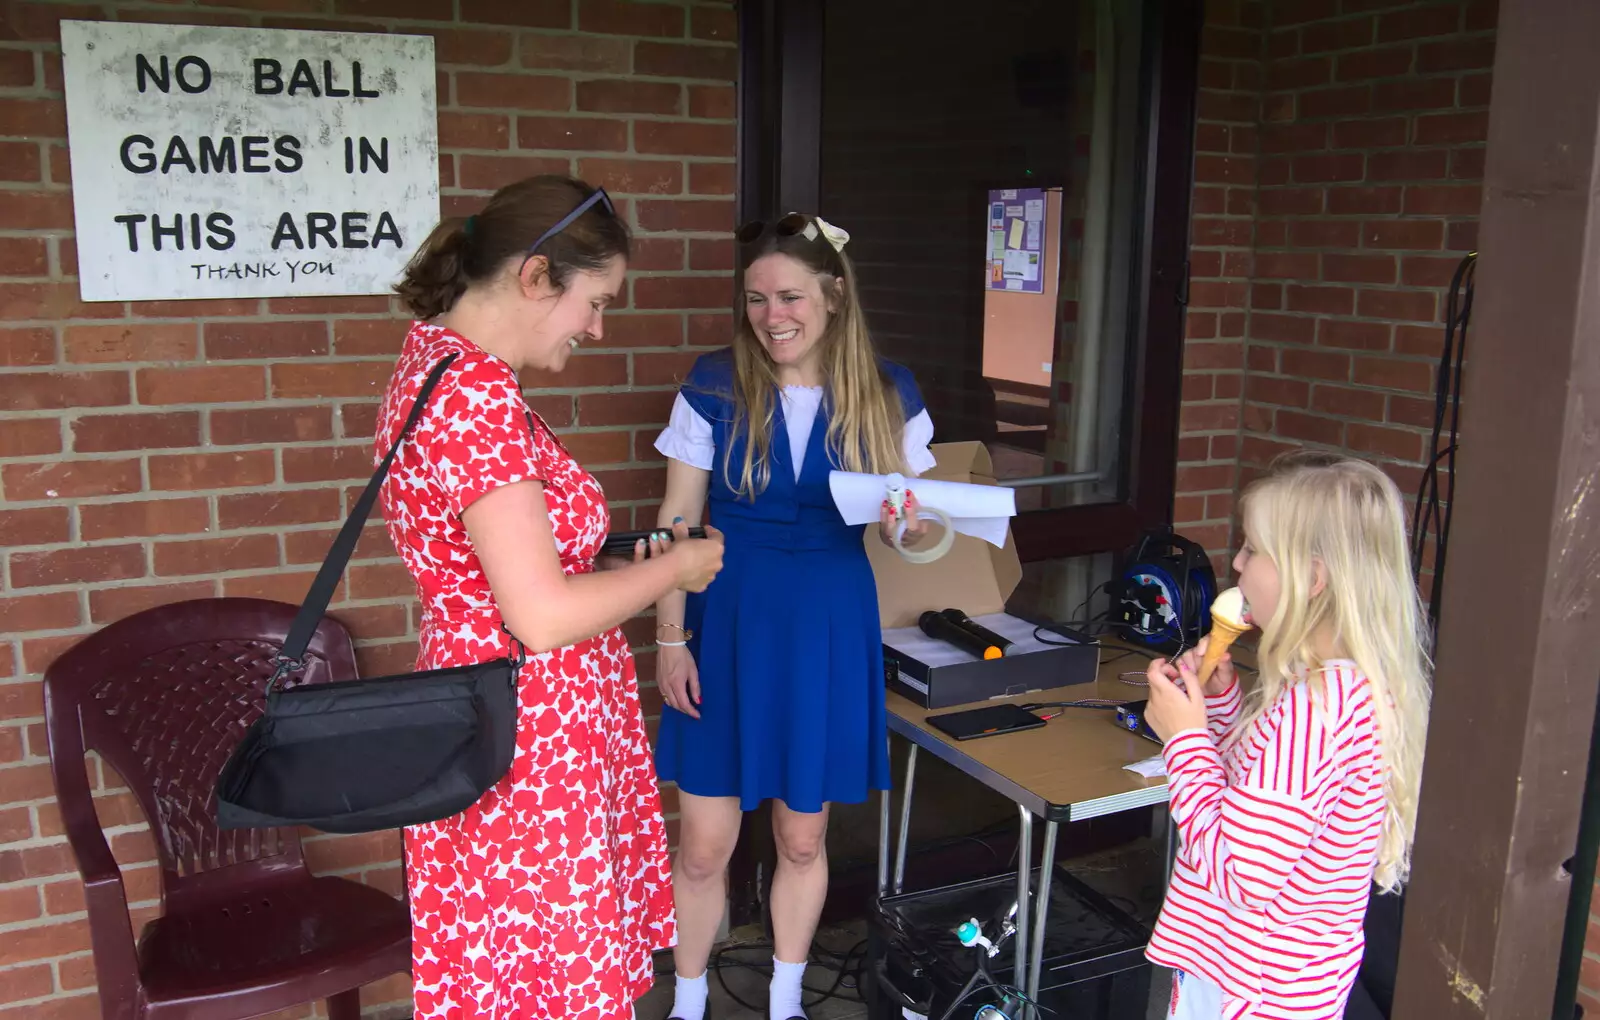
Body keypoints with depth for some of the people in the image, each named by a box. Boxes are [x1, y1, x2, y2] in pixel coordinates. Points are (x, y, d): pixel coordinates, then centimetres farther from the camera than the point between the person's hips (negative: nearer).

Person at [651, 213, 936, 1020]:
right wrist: (670, 637, -6)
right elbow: (677, 522, -3)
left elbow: (912, 519, 6)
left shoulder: (887, 395, -4)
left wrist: (910, 522, -18)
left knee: (803, 840, 14)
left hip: (829, 627, 1)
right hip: (728, 622, -1)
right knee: (703, 845, 5)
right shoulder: (715, 386, -7)